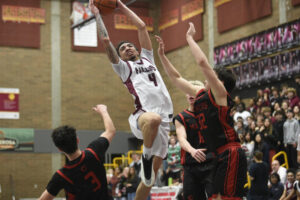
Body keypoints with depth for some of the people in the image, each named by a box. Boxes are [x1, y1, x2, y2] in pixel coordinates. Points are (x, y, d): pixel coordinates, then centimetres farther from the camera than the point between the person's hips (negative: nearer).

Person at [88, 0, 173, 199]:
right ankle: (146, 157, -19)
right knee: (153, 119, -43)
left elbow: (142, 26, 29)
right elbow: (105, 40, 8)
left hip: (164, 120, 4)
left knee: (150, 178, 2)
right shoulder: (123, 67, 17)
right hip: (142, 114, -4)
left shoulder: (147, 58, 28)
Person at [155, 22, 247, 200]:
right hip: (218, 156, 9)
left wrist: (190, 37, -4)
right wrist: (162, 55, 21)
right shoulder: (200, 94, 16)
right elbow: (176, 78, 24)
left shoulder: (220, 94, -6)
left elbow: (203, 62, -15)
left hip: (231, 154, -9)